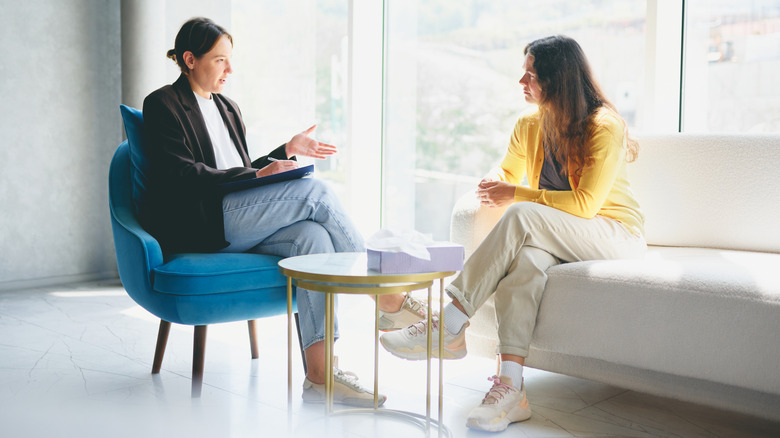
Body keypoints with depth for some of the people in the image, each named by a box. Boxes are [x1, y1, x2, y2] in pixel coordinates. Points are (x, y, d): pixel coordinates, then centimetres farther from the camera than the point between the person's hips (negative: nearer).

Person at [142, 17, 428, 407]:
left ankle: (319, 374, -33)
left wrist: (287, 151, 15)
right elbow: (182, 176, -11)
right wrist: (257, 175, -15)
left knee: (312, 236, -25)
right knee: (316, 191, -21)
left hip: (236, 225, 7)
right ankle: (388, 299, -13)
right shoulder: (163, 104, 3)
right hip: (202, 225, -7)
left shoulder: (227, 109, 27)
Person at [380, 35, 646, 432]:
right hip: (556, 240, 5)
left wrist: (517, 196, -18)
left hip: (615, 234, -5)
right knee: (526, 256, -34)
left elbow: (585, 203, -20)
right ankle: (510, 389, -41)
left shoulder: (605, 126, -14)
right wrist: (494, 186, -7)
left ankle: (448, 326, -31)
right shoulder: (530, 125, 5)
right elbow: (507, 172, 19)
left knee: (522, 217, -33)